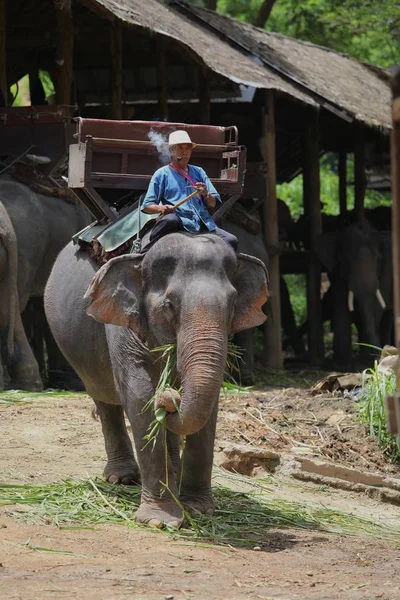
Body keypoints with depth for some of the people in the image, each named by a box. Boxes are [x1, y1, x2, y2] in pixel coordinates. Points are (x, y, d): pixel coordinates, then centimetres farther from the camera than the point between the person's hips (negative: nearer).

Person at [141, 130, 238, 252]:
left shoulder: (198, 172, 22)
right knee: (169, 219, -38)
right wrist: (162, 208, -17)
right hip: (180, 223, -4)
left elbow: (213, 204, 18)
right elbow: (147, 206, 5)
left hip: (204, 226, 4)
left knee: (231, 241, -17)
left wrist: (206, 194, -6)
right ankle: (145, 253, -22)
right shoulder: (162, 174, 11)